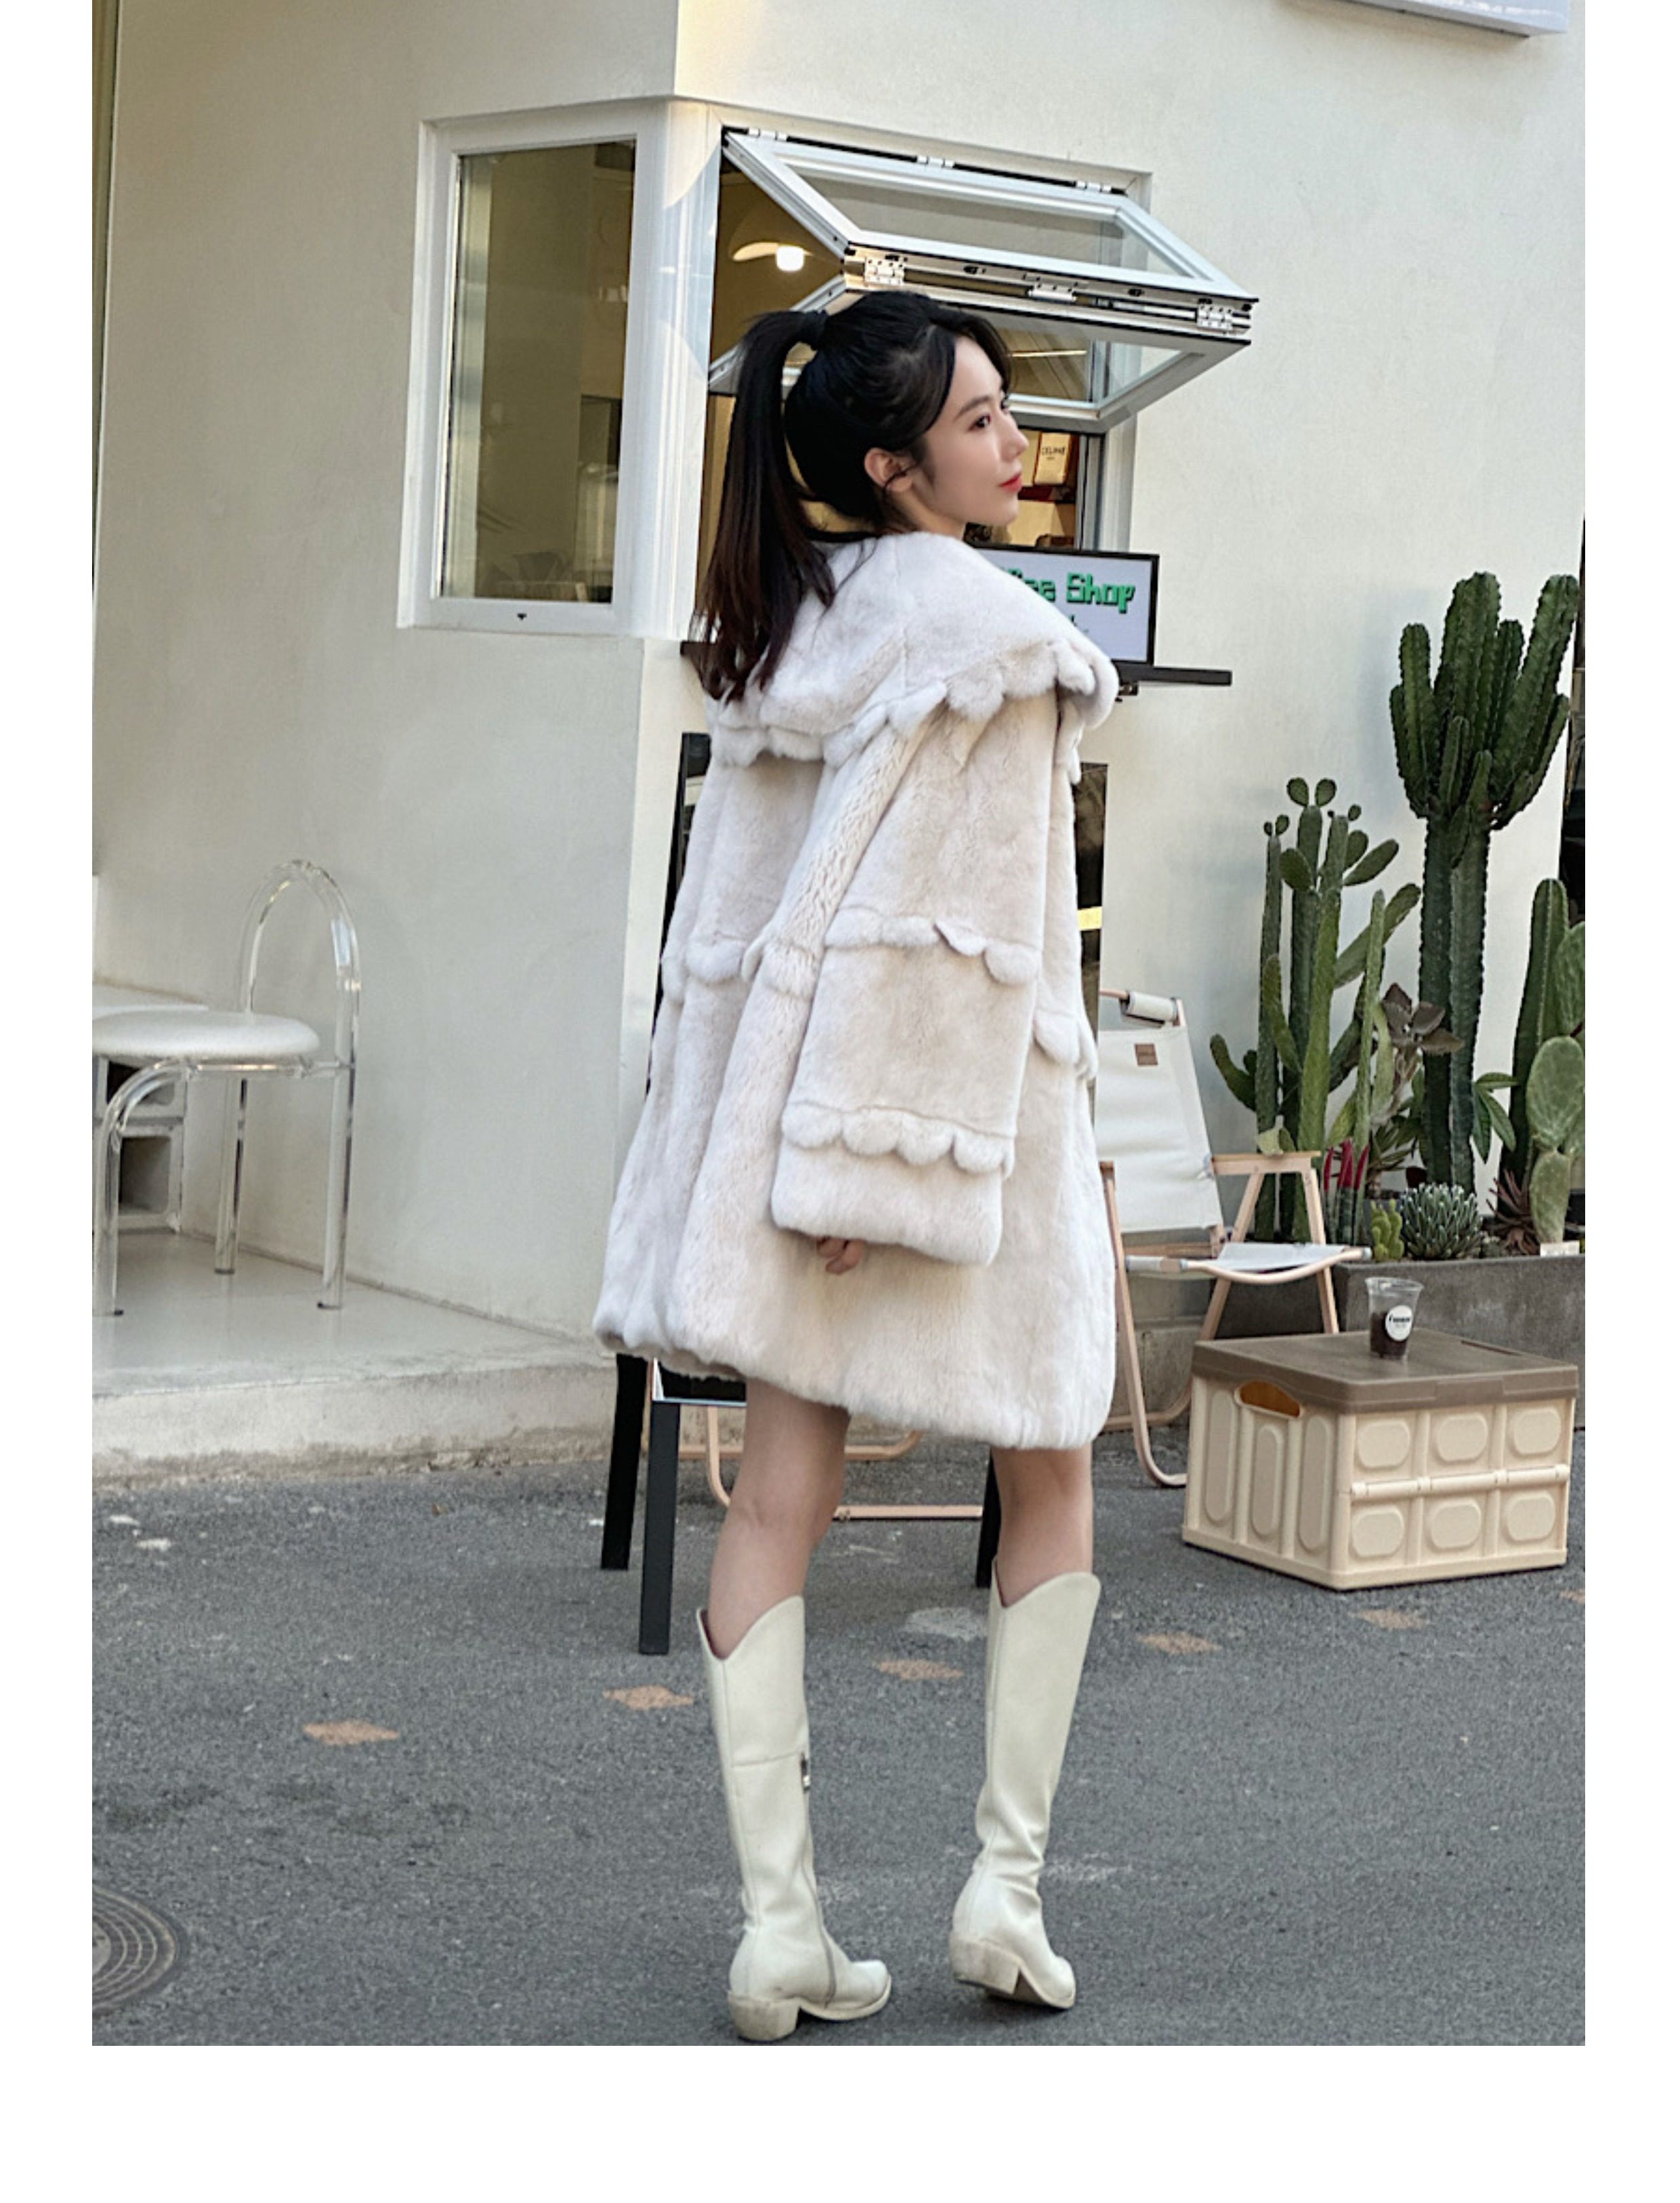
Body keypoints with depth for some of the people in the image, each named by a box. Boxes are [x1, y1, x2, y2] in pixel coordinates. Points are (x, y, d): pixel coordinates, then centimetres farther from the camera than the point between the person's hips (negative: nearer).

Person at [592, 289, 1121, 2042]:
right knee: (1050, 1475, 13)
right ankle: (1006, 1884, 11)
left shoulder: (779, 622, 7)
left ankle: (780, 1928, 3)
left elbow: (741, 895, 10)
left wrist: (809, 1146, 15)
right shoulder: (986, 637, -15)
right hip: (951, 1094, -6)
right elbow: (943, 921, -19)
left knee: (782, 1487, 3)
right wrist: (890, 1157, -19)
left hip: (773, 1082, 6)